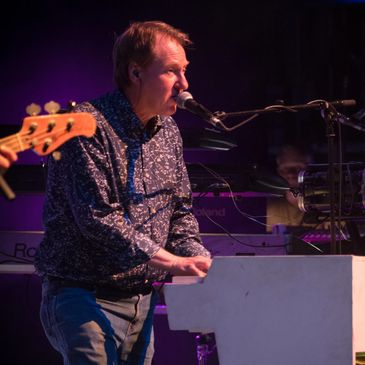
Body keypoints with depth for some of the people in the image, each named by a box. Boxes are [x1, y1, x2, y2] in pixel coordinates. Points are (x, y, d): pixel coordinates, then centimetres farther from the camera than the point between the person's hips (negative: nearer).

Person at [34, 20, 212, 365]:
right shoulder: (87, 126, -14)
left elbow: (180, 211, 17)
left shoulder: (167, 133, 12)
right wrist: (168, 261, -25)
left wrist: (198, 261, -2)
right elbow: (97, 217, -22)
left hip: (141, 298, 8)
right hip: (85, 296, -8)